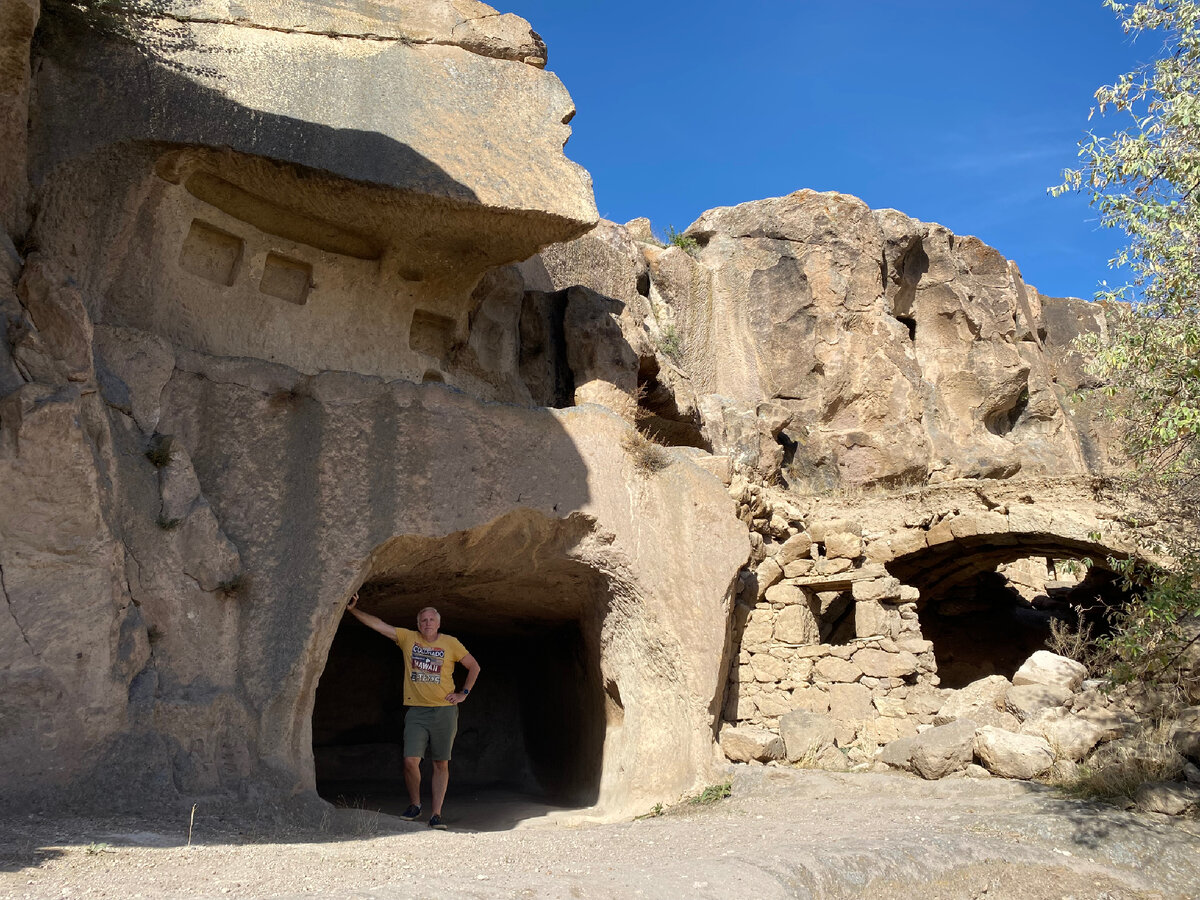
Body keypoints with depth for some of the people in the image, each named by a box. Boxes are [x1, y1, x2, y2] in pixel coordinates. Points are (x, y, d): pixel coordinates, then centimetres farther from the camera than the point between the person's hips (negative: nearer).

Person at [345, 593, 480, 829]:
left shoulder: (451, 643, 2)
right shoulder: (408, 638, 4)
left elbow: (474, 667, 12)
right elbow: (378, 624, -1)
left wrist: (463, 693, 5)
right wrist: (353, 609, -10)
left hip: (444, 711, 0)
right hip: (416, 711, 0)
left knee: (441, 764, 3)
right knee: (410, 761, -11)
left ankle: (436, 814, 11)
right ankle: (414, 804, 14)